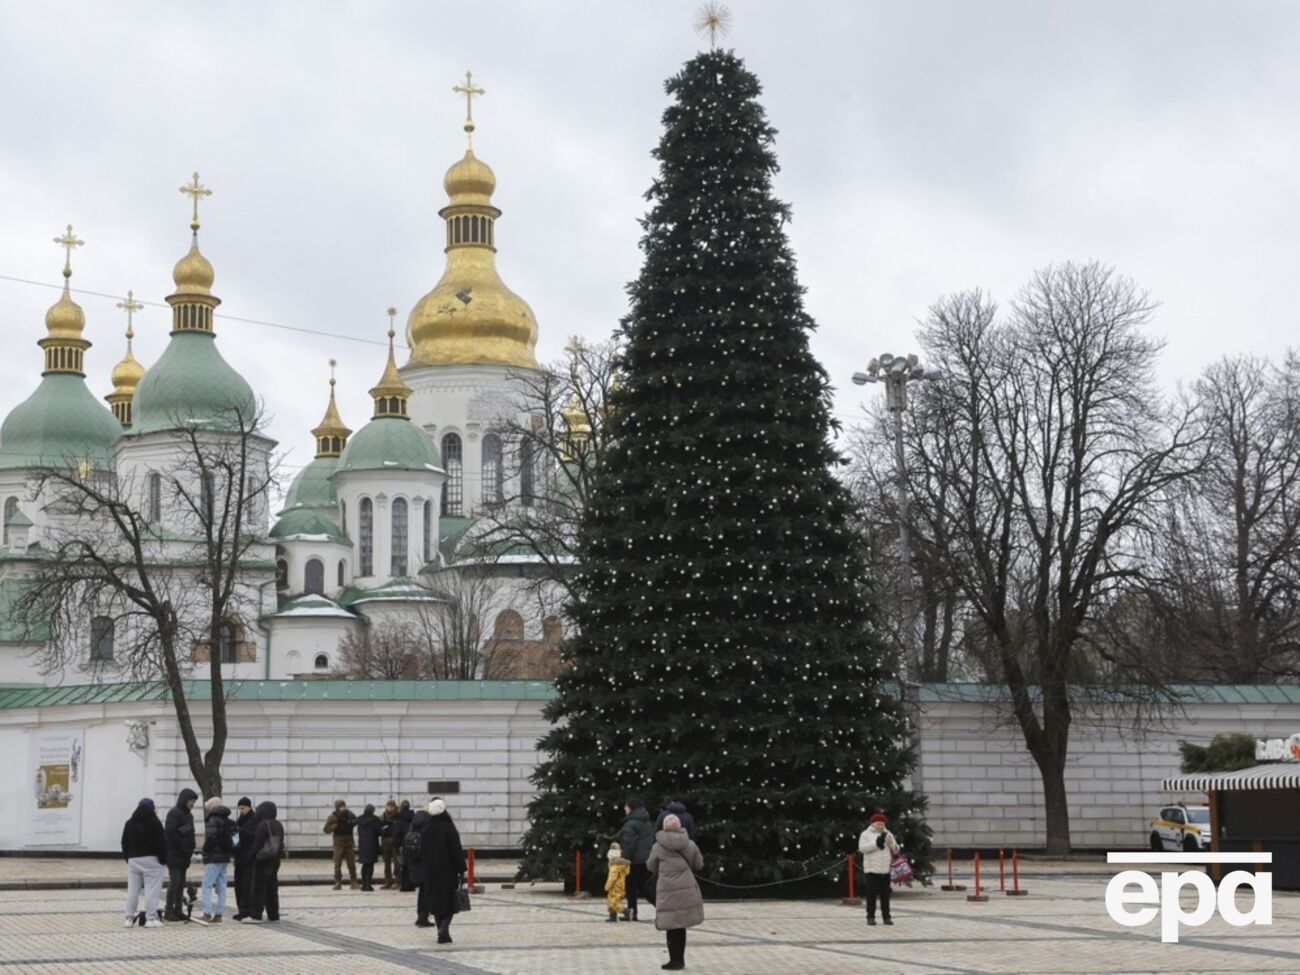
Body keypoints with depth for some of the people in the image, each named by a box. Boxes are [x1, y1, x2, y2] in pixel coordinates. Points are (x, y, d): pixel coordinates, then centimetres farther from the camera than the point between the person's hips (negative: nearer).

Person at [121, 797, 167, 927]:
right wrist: (163, 858, -5)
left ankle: (129, 918, 8)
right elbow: (161, 842, -11)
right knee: (152, 890, -5)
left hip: (133, 859, 6)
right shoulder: (154, 823, -8)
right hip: (151, 859, -6)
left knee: (132, 890, 9)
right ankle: (151, 918, -10)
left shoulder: (129, 824, 11)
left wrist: (127, 858, 18)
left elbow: (125, 844, 13)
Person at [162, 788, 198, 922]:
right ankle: (168, 912, -7)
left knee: (181, 883, 9)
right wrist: (182, 846, -15)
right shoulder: (174, 813, -12)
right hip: (174, 854, -9)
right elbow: (170, 833, -21)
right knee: (174, 881, -9)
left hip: (184, 855, 9)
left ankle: (177, 910, 13)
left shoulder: (188, 815, 17)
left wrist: (190, 848, 7)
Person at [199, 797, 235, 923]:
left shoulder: (213, 820, -11)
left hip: (214, 857, -8)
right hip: (225, 857, 8)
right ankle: (219, 914, 11)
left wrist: (205, 850, -8)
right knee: (221, 887, 9)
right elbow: (235, 833, 13)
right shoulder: (226, 820, 14)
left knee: (207, 886, -7)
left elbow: (211, 836, -22)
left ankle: (207, 914, -14)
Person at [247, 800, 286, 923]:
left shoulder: (263, 825, -15)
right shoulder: (278, 825, 9)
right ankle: (273, 914, 14)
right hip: (276, 859, 8)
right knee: (272, 887, 12)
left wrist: (254, 857, -8)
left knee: (259, 887, -6)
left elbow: (257, 843, -16)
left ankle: (256, 915, -9)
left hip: (264, 860, -8)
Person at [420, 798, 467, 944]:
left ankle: (442, 933, 12)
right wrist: (461, 869, -8)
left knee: (436, 902, 12)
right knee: (450, 902, 5)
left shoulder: (427, 830, 2)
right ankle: (444, 927, -17)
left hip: (431, 872, 4)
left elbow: (422, 851, 9)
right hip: (448, 871, -4)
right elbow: (457, 850, -13)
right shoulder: (448, 828, -13)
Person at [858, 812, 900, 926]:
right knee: (872, 894, -4)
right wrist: (876, 843, -22)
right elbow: (862, 848, -13)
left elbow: (896, 850, 9)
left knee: (885, 894, 4)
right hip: (872, 869, -3)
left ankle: (886, 917, 9)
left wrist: (891, 843, -13)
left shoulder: (888, 834, 11)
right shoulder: (866, 834, 1)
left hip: (885, 869, 3)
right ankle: (870, 917, 1)